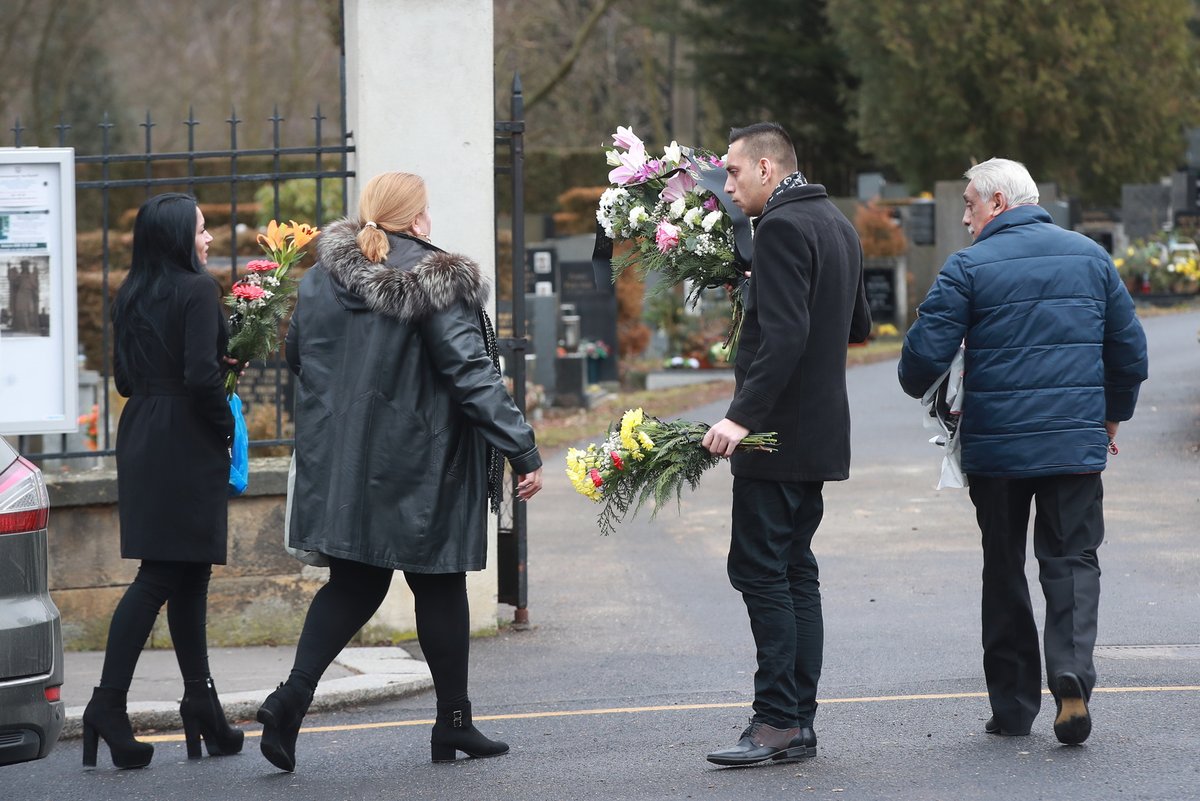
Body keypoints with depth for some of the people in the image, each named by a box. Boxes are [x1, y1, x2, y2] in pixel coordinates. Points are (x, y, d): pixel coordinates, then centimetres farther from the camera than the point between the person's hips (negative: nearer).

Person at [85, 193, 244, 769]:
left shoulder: (130, 296, 11)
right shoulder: (197, 290, -12)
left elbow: (125, 376, 14)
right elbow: (201, 373, -19)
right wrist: (227, 427, -6)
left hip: (141, 437, 8)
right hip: (186, 445, -8)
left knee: (187, 574, 13)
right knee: (164, 575, -7)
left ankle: (201, 706, 16)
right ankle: (108, 702, -14)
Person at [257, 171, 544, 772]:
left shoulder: (322, 278, 4)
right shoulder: (433, 284, -13)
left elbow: (296, 355, 16)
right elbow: (473, 375, -17)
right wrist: (523, 452, -17)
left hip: (340, 466, 5)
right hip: (418, 468, -5)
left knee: (352, 584, 14)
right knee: (439, 587, 9)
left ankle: (293, 696, -5)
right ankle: (453, 722, 16)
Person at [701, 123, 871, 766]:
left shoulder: (781, 227, -14)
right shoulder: (837, 225, 16)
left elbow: (785, 336, -24)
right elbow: (858, 327, 25)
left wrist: (742, 416, -28)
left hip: (778, 429, -10)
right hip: (821, 432, 10)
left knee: (758, 570, -8)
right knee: (794, 570, 11)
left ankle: (778, 722, -9)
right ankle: (798, 723, 12)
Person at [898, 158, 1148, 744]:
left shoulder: (970, 268, -6)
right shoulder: (1090, 257, 7)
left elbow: (926, 351, -10)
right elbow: (1129, 347, 11)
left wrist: (917, 388, 13)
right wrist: (1113, 414, 25)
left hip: (995, 445, -2)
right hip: (1076, 442, 2)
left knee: (1004, 569, 10)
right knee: (1072, 560, 6)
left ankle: (1013, 706, 13)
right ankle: (1072, 677, -18)